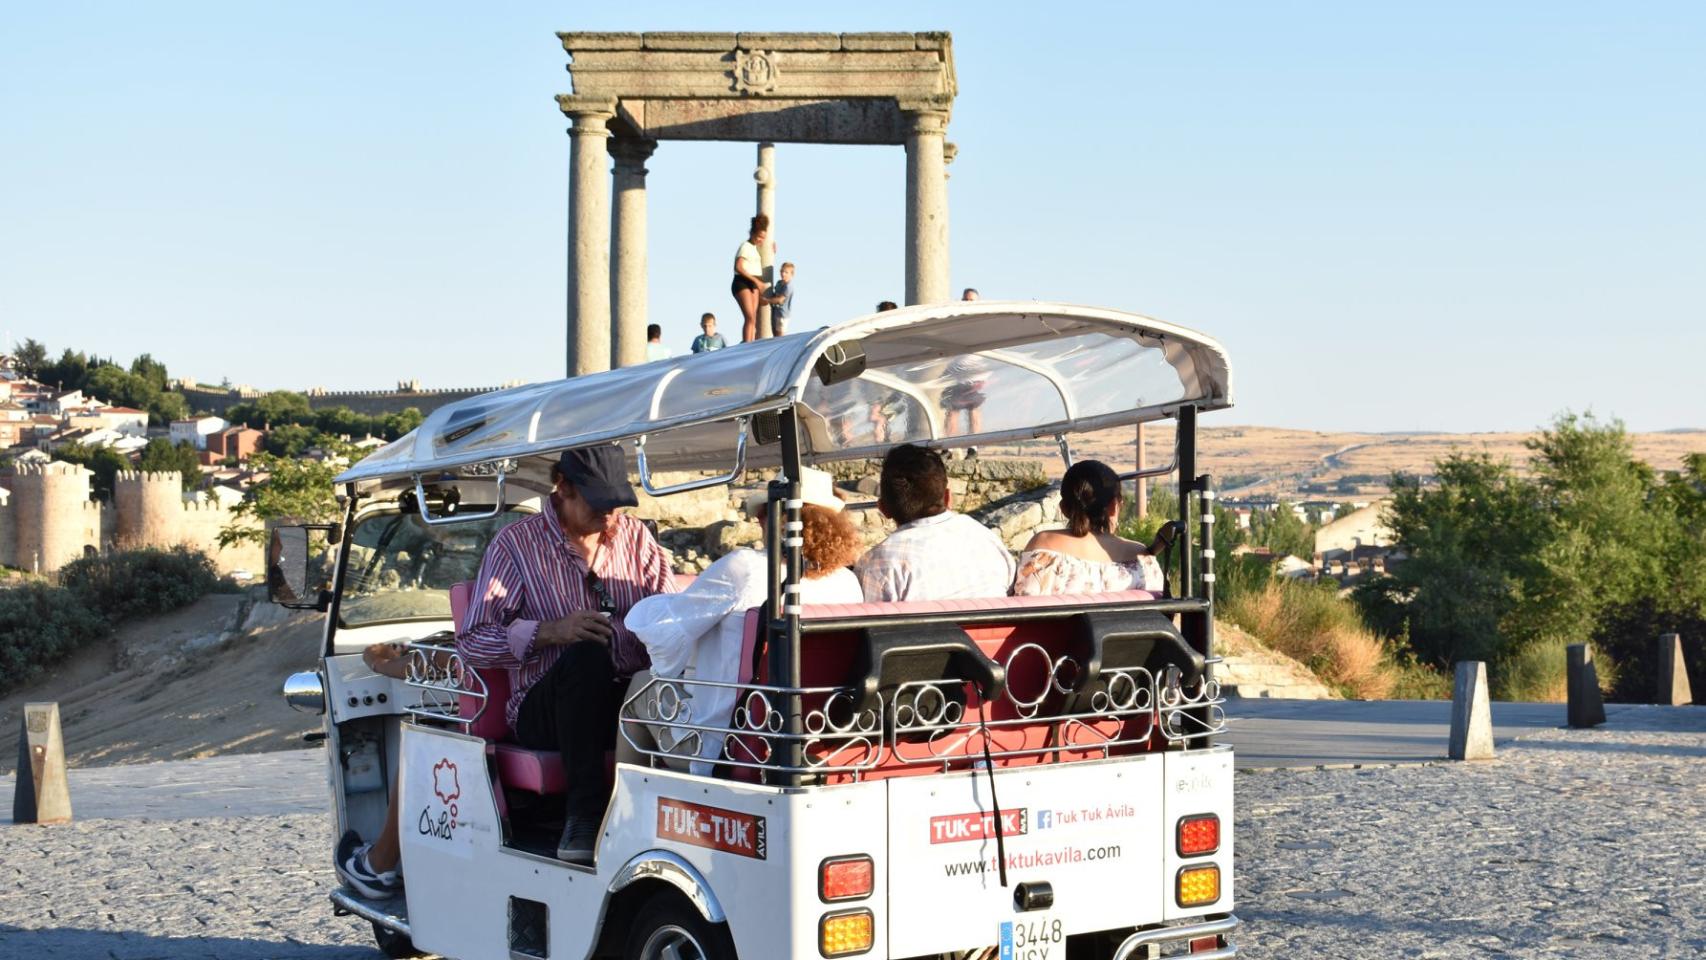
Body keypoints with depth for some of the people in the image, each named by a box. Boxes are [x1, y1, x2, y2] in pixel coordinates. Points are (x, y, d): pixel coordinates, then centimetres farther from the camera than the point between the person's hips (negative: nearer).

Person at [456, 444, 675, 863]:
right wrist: (552, 631, -19)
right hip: (543, 712, -2)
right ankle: (583, 814, -30)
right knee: (588, 655, -36)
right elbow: (470, 643, -4)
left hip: (631, 702, 3)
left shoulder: (636, 536, 14)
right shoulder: (517, 543, 2)